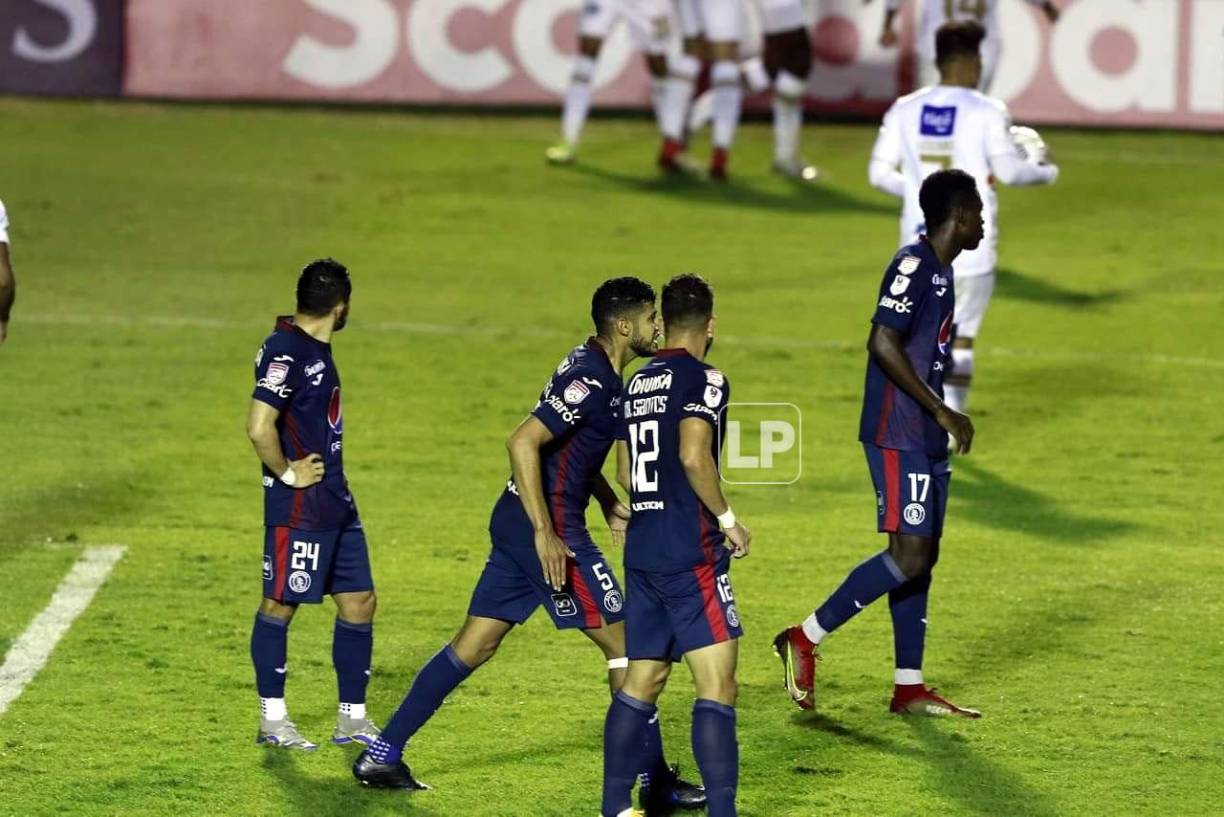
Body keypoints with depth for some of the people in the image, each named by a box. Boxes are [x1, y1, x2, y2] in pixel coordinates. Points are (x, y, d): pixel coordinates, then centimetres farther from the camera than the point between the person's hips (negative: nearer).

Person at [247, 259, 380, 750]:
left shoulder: (315, 349, 13)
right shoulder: (285, 352, -18)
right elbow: (259, 426, -27)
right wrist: (287, 473, -16)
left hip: (335, 502, 10)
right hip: (298, 507, -10)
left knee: (359, 603, 10)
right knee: (280, 604, 1)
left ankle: (352, 719, 17)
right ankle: (272, 719, 8)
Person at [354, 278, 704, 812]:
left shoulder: (590, 366, 13)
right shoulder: (592, 379, -18)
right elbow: (523, 443, -25)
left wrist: (608, 502, 23)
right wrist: (546, 534, -25)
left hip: (517, 525, 10)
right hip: (548, 530, -10)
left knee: (473, 645, 11)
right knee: (624, 643, -1)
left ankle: (382, 756, 12)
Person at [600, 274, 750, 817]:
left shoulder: (637, 385, 14)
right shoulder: (704, 379, -9)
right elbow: (694, 456, -22)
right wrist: (727, 519, -10)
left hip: (641, 550, 8)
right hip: (691, 553, -8)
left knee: (642, 680, 14)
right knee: (717, 685, -8)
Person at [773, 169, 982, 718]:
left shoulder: (938, 271, 14)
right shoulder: (913, 265, -15)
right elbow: (883, 344, -23)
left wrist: (944, 417, 22)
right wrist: (940, 411, -20)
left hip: (926, 441, 10)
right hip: (898, 439, -10)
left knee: (922, 556, 10)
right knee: (910, 555, -13)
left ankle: (909, 687, 13)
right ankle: (806, 639, -5)